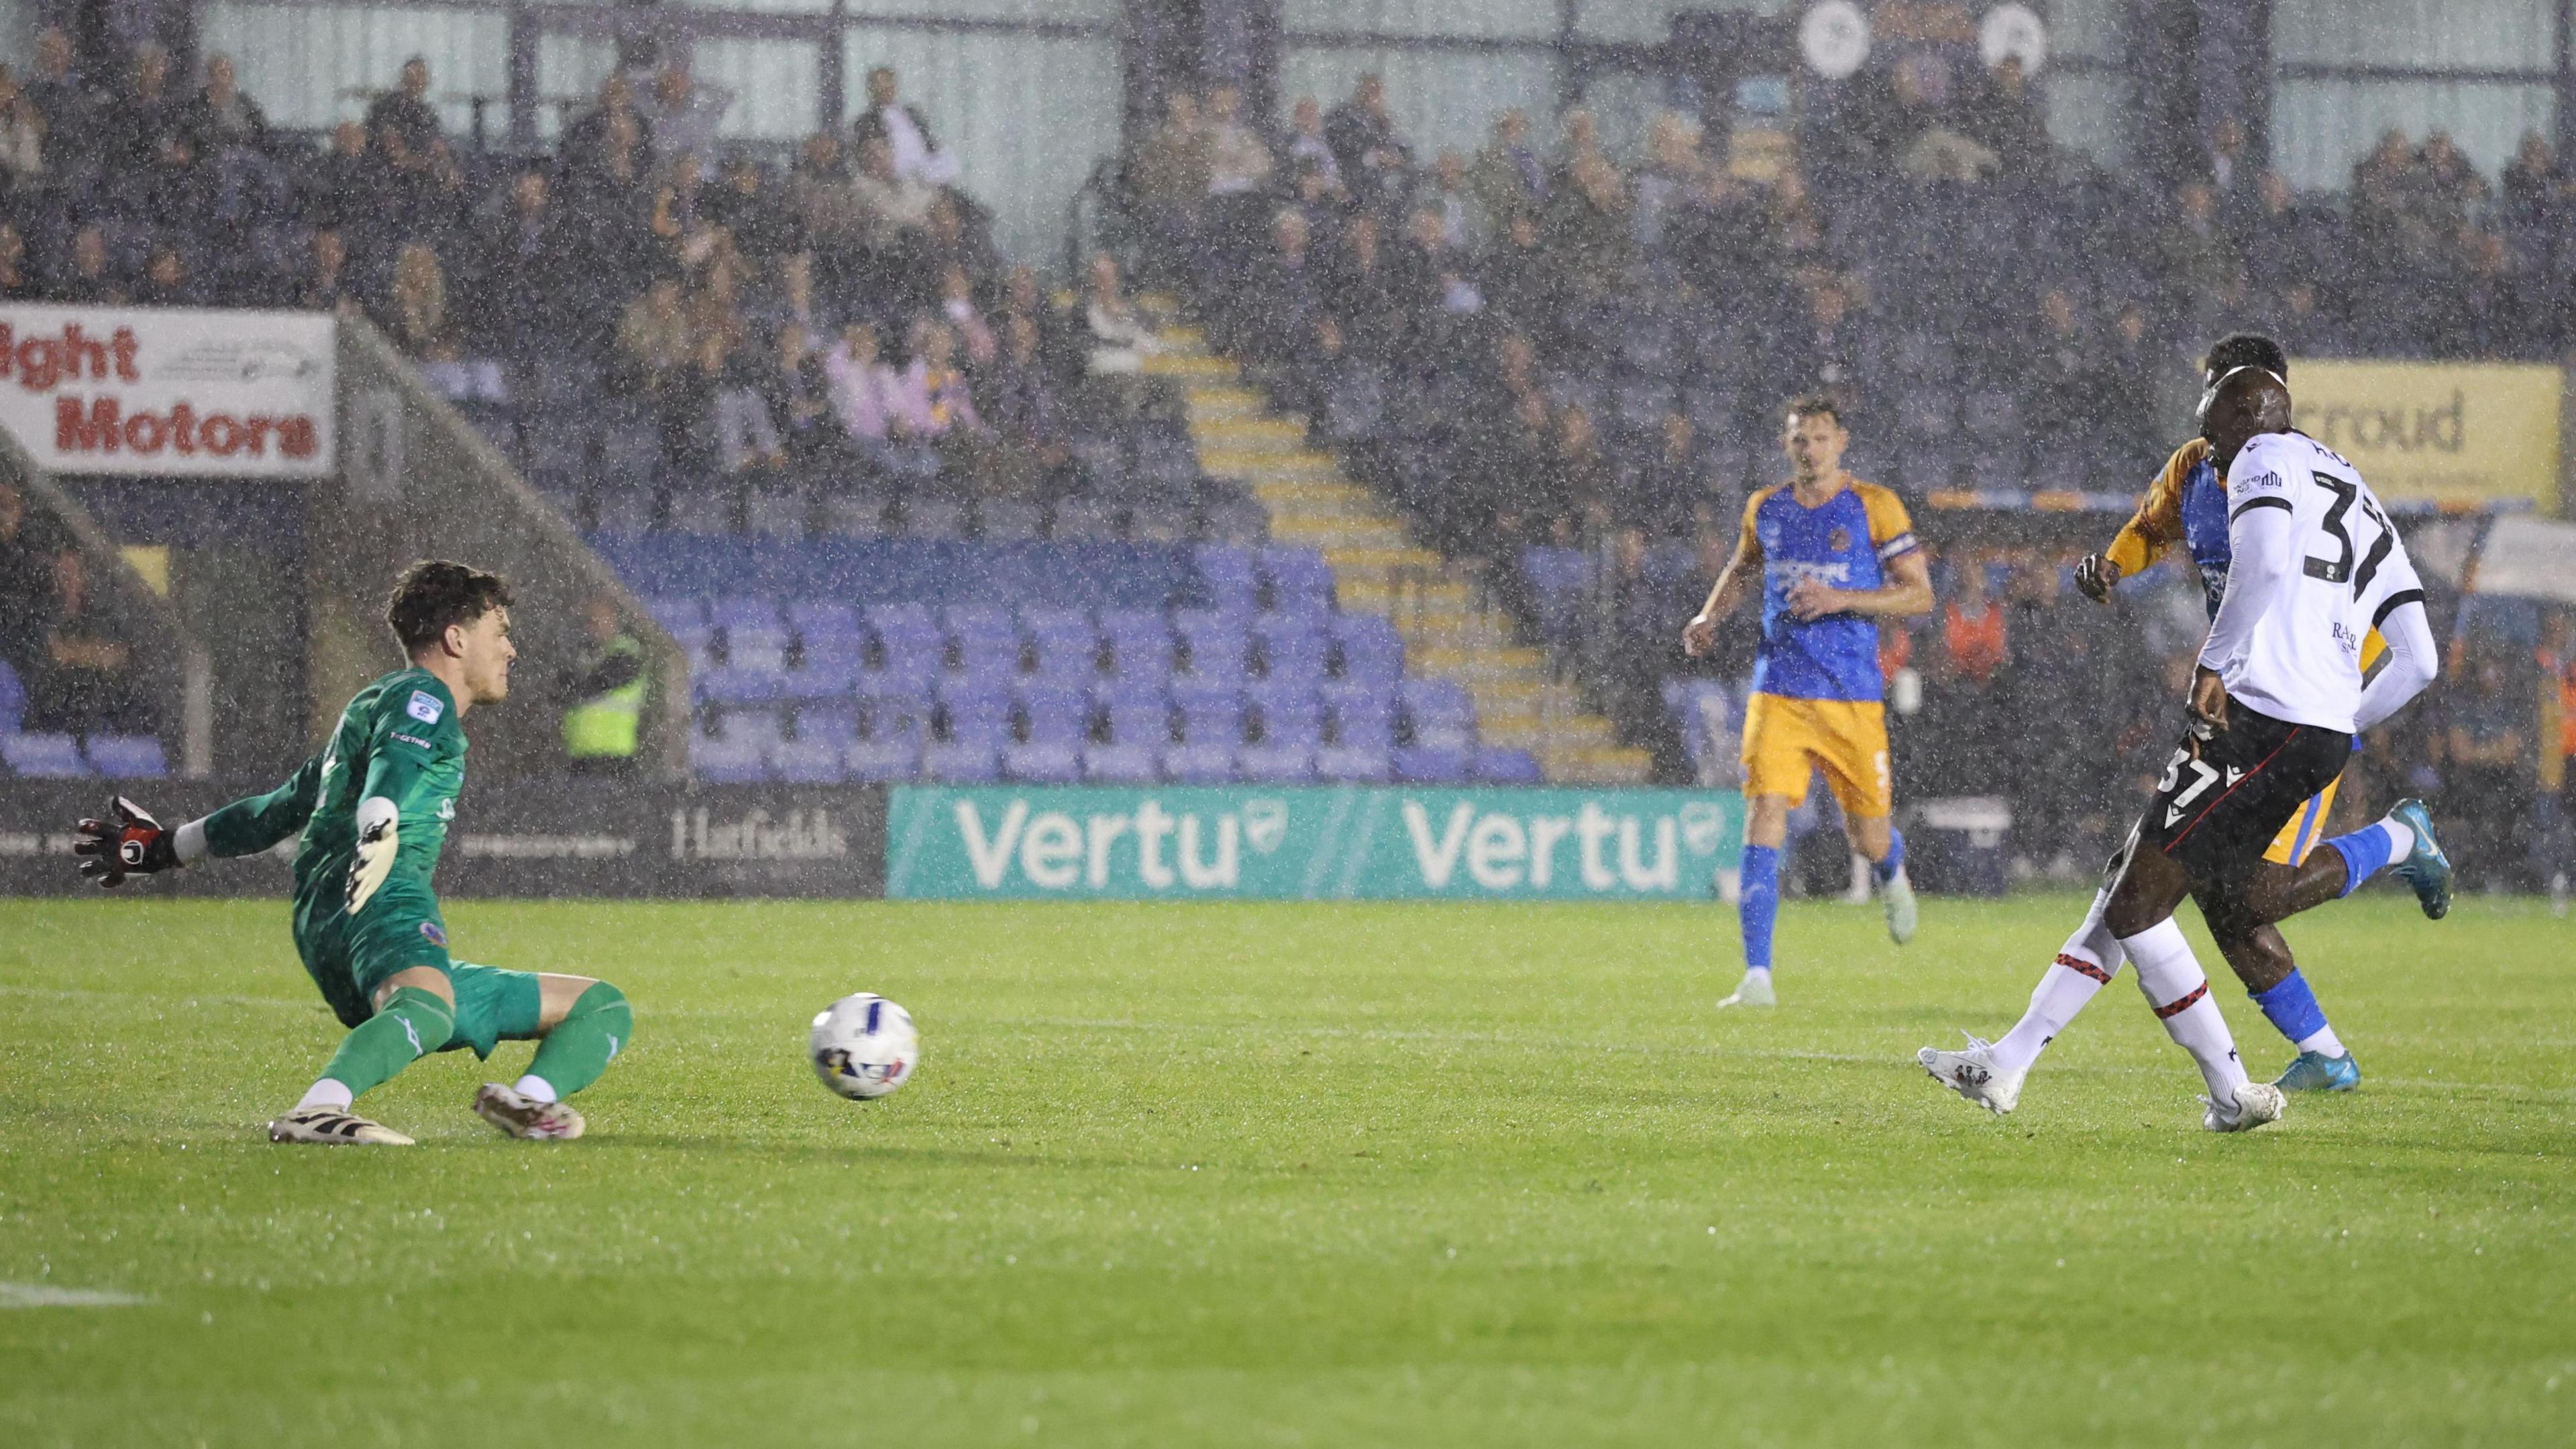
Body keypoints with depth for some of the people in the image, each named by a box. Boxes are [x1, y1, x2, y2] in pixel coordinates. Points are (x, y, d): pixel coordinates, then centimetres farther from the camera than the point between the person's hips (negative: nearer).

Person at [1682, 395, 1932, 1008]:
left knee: (1869, 837, 6)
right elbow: (1743, 569, 29)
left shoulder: (1874, 507, -3)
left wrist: (1841, 599, -17)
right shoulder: (1765, 508, 8)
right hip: (1778, 692, 2)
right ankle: (1757, 977, -16)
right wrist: (1710, 616, 10)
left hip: (1853, 697, -2)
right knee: (1765, 815, -15)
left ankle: (1892, 876, 46)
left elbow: (1919, 594, -4)